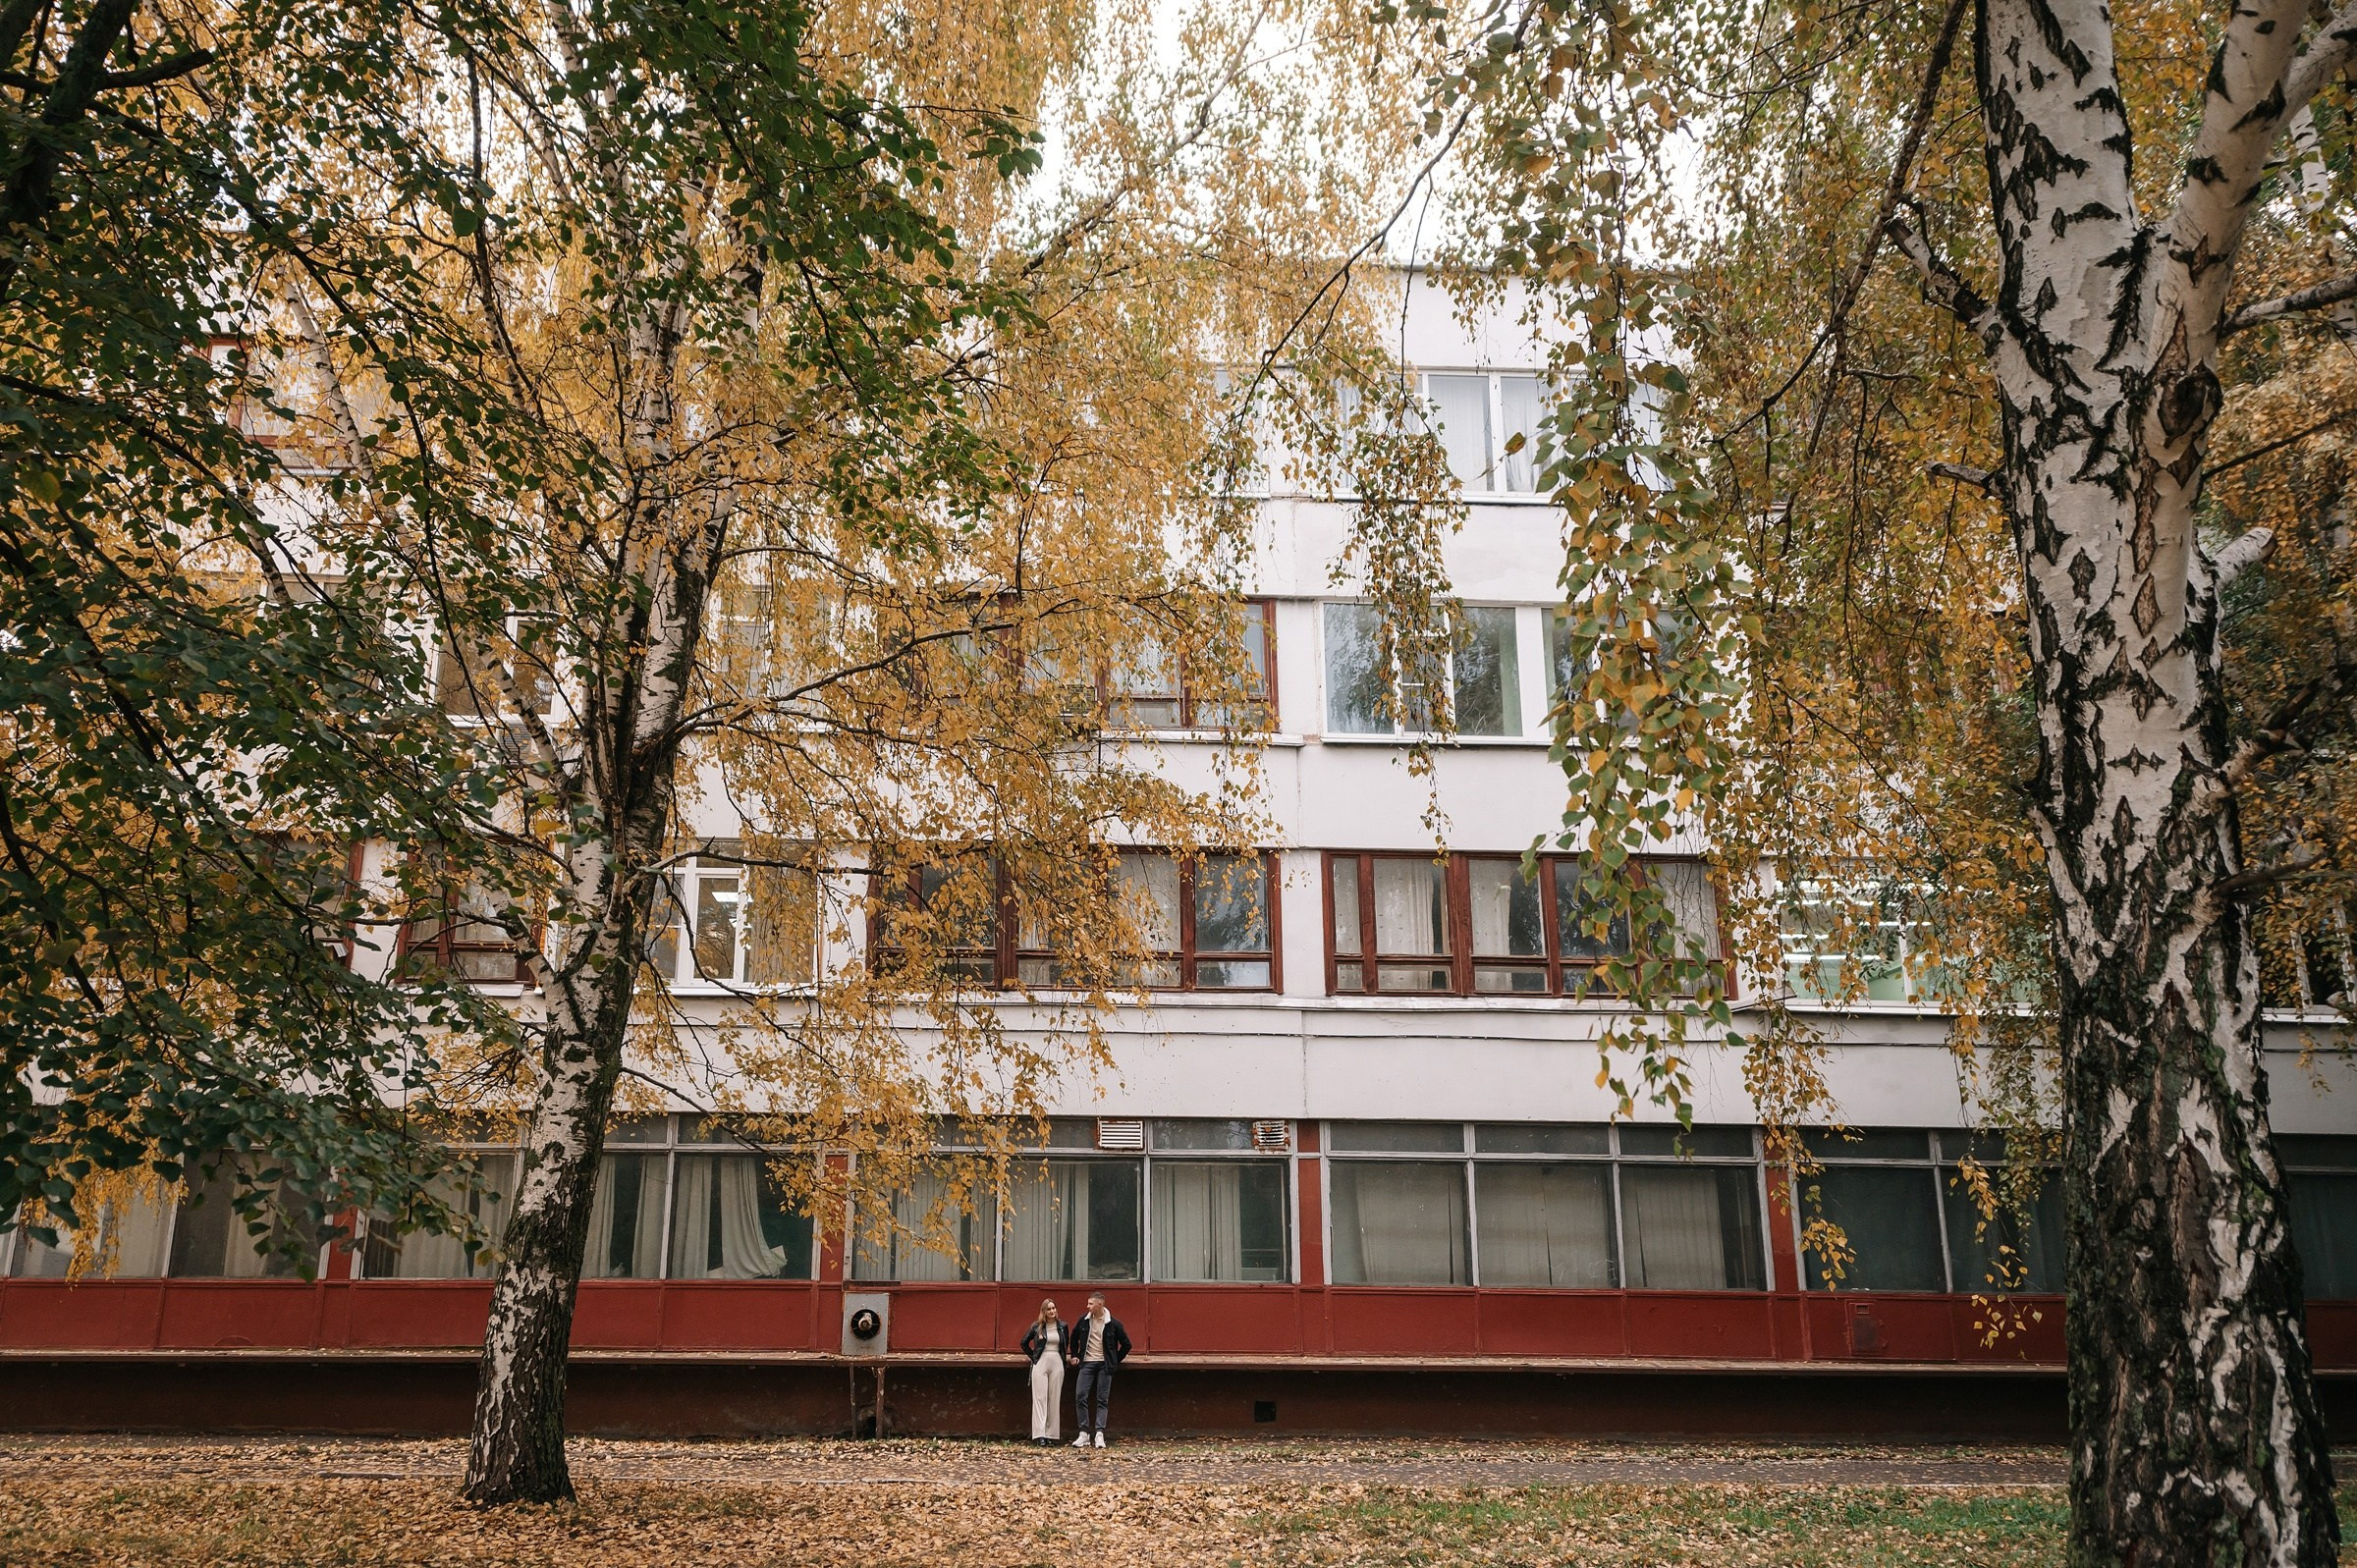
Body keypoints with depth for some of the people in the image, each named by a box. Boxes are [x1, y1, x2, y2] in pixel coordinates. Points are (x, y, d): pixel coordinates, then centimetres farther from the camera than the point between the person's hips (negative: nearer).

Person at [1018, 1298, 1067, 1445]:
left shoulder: (1062, 1327, 6)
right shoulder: (1037, 1326, 2)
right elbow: (1024, 1343, 13)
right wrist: (1033, 1356, 7)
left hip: (1057, 1364, 2)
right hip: (1041, 1364, -2)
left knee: (1054, 1399, 2)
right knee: (1040, 1398, -7)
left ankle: (1051, 1434, 6)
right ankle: (1039, 1435, -12)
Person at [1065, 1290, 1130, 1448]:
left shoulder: (1113, 1323, -6)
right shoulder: (1084, 1320, 3)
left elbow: (1126, 1344, 4)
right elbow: (1074, 1337, 21)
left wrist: (1115, 1361, 4)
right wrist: (1075, 1355, 15)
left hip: (1104, 1365, -2)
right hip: (1087, 1364, 2)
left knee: (1102, 1400, -2)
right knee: (1080, 1397, -7)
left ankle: (1099, 1434, -2)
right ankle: (1084, 1433, -1)